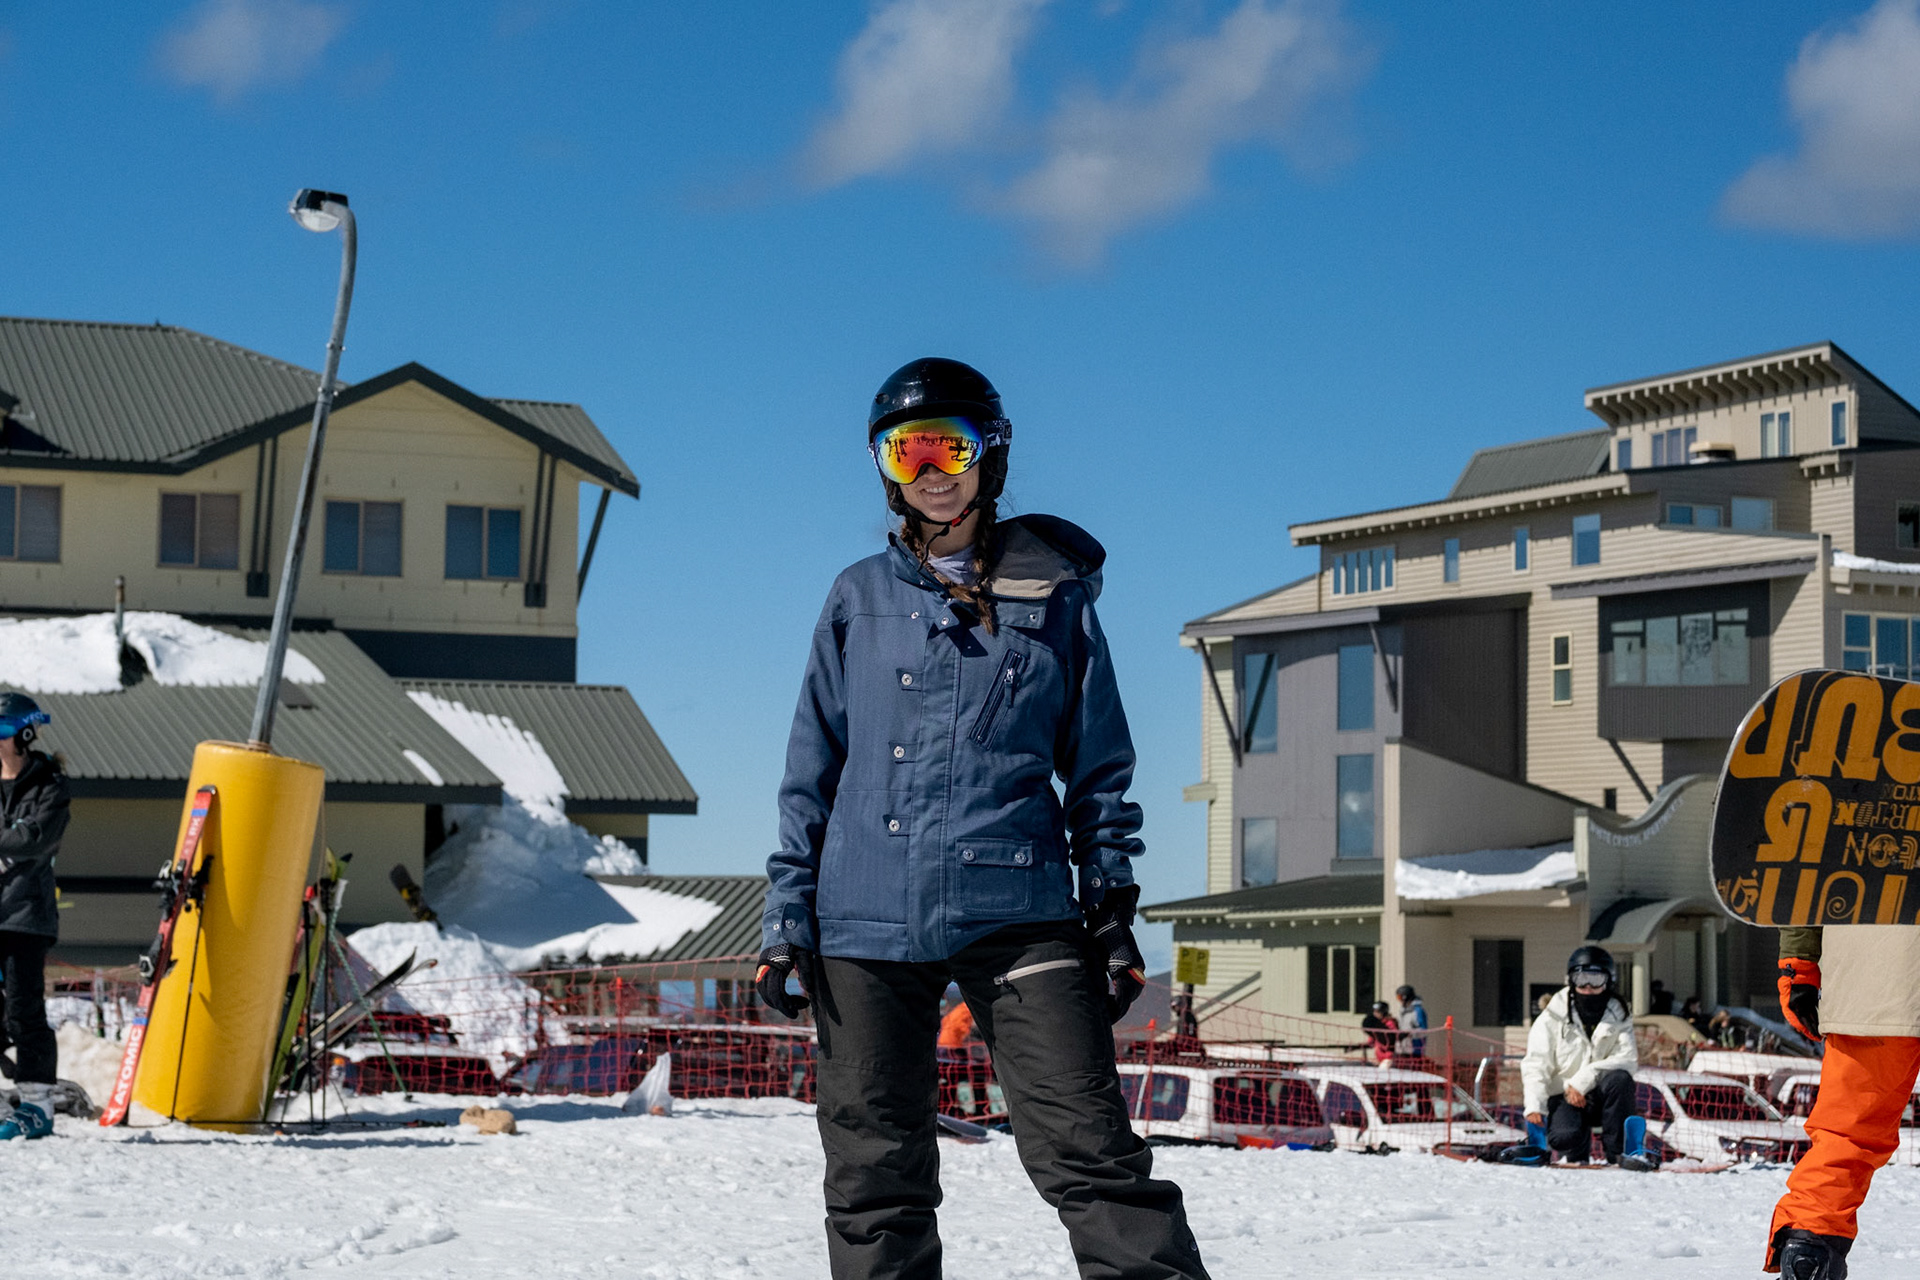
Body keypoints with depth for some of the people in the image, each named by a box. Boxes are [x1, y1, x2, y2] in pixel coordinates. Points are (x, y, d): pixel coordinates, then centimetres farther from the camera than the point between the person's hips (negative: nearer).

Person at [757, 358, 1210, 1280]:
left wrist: (1112, 909, 5)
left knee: (1090, 1153, -12)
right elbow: (812, 772, 14)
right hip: (862, 918, 2)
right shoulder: (859, 598, 12)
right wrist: (786, 919, 6)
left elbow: (1099, 769, 12)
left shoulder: (1054, 595, 8)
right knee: (875, 1179, 6)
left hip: (1015, 911, -2)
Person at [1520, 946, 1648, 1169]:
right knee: (1564, 1135, -33)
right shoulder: (1553, 1018, -2)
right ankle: (1576, 1154, 6)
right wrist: (1534, 1106, -24)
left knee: (1619, 1078, -31)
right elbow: (1536, 1066, -7)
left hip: (1600, 1096, 2)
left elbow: (1628, 1058, -12)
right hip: (1562, 1097, -2)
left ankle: (1619, 1150, -19)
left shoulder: (1617, 1017, 3)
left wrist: (1583, 1080, -24)